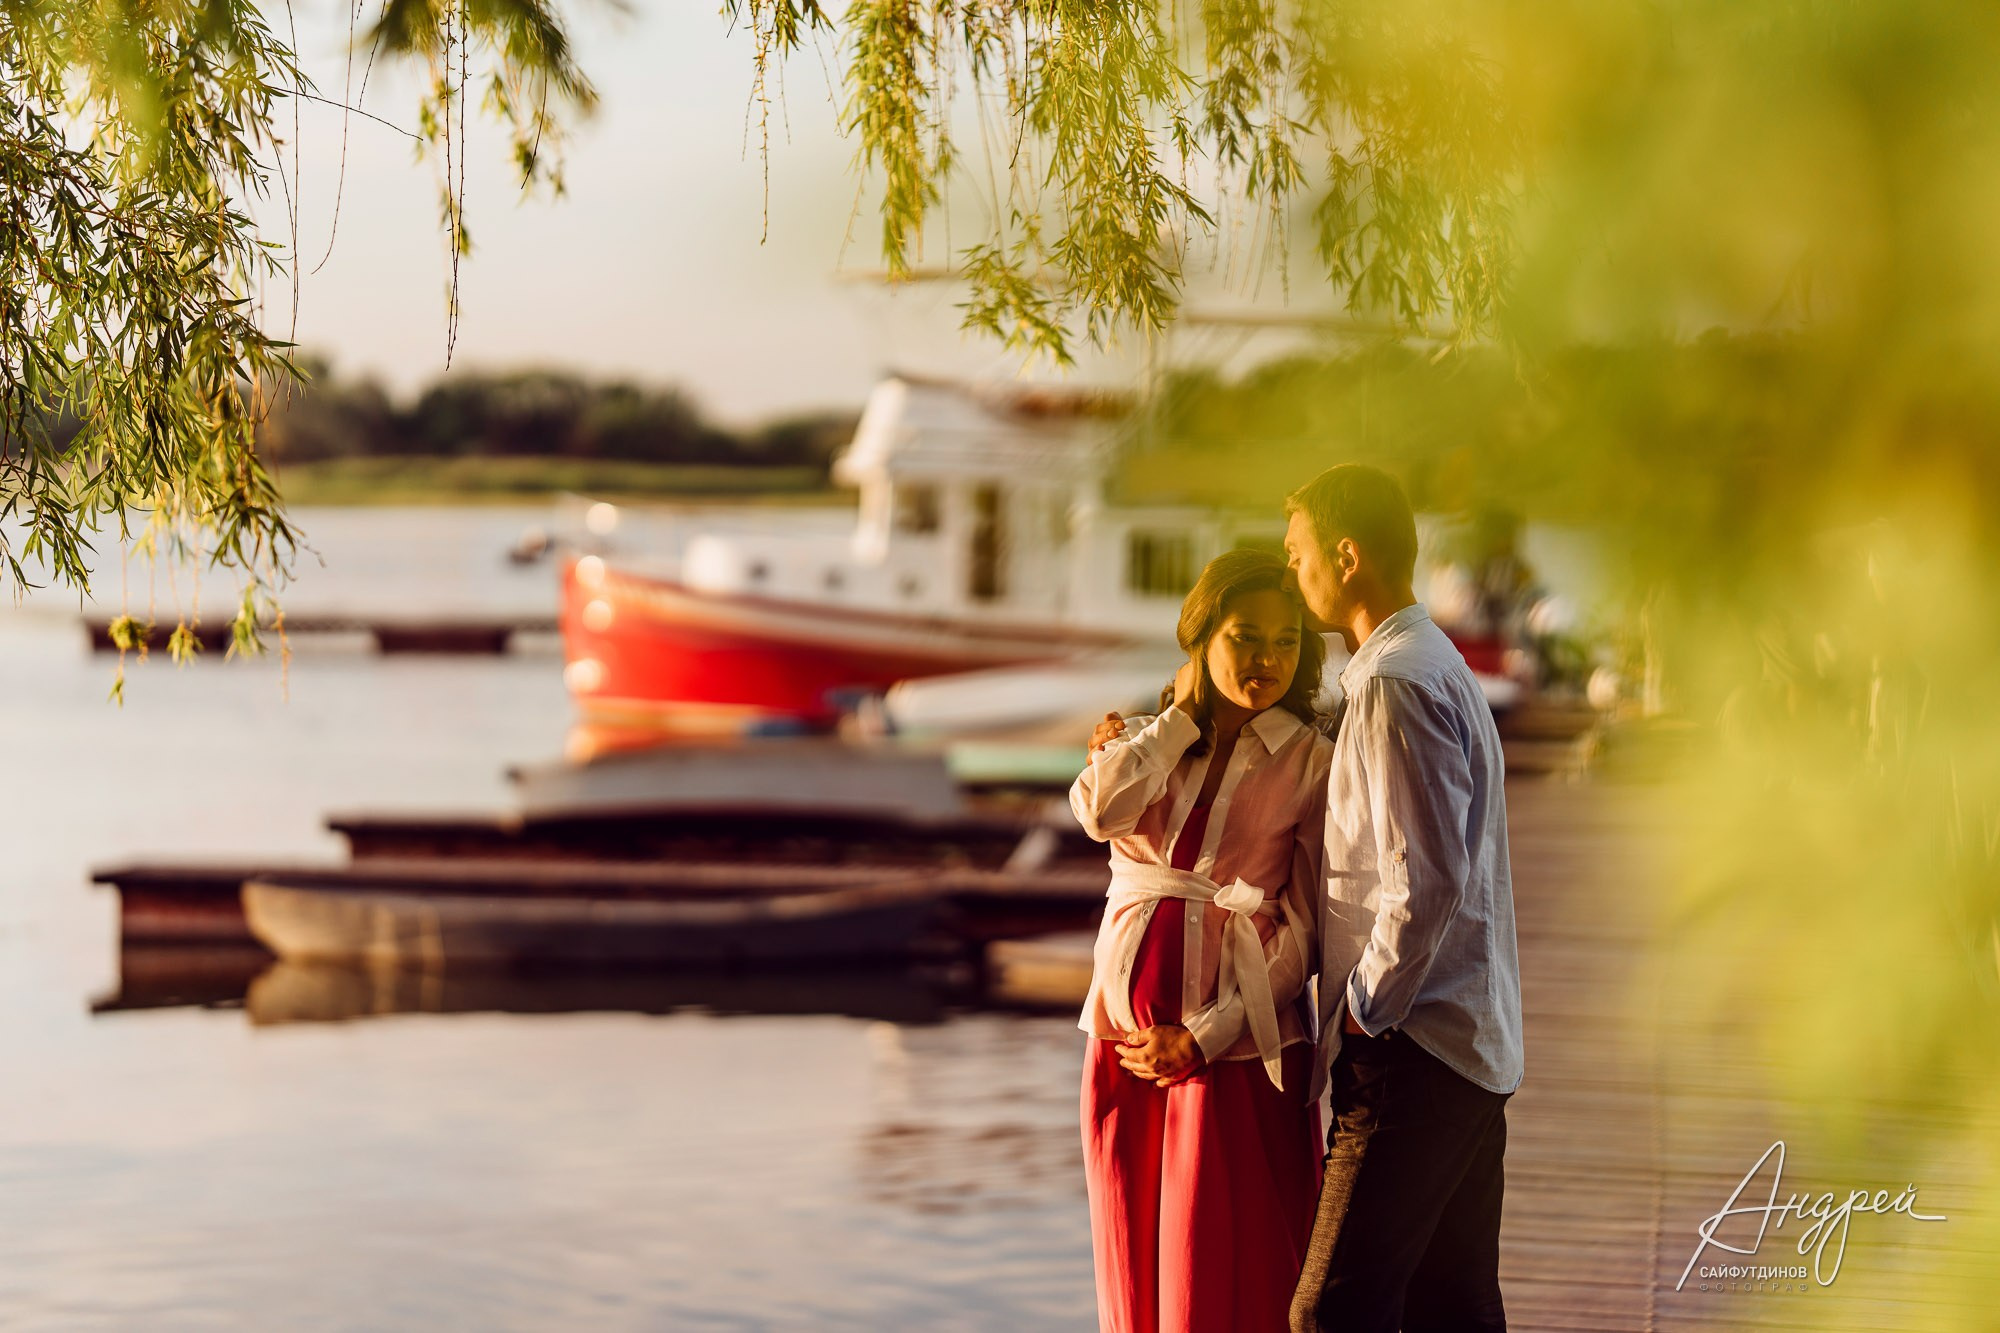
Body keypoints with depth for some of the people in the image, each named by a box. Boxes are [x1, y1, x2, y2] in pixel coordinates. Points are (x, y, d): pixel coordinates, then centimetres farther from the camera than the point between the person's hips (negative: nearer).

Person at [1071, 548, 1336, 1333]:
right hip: (1127, 1039, 3)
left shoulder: (1310, 765, -2)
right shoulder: (1144, 743, 9)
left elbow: (1305, 931, -6)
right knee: (1136, 1265, 9)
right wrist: (1185, 713, -4)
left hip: (1241, 1044, -3)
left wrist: (1203, 1036, -13)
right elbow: (1101, 809, -15)